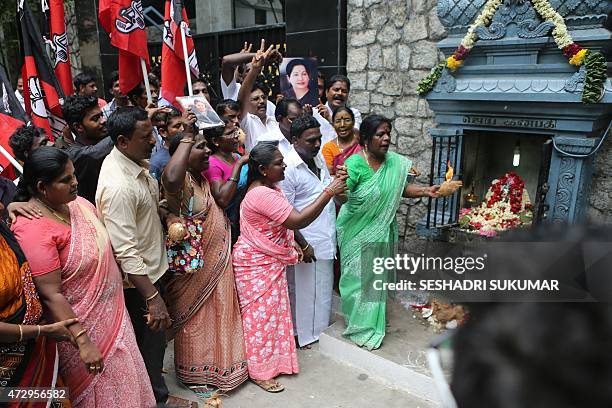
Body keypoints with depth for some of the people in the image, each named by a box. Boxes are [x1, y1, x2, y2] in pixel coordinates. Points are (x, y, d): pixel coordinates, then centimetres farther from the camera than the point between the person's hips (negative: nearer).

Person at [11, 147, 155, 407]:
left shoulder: (77, 203, -2)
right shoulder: (33, 229, -26)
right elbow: (51, 295, -26)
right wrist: (82, 341, -25)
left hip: (112, 313, 7)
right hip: (79, 326, -7)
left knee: (124, 380, 23)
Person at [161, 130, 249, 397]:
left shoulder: (203, 178, 6)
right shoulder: (182, 181, -24)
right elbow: (170, 180, -48)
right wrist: (188, 138, -41)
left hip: (219, 261, 9)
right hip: (195, 266, -8)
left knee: (217, 313, 23)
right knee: (196, 317, 12)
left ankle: (219, 364, 45)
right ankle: (194, 374, 35)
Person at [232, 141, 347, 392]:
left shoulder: (268, 188, 6)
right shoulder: (262, 195, -28)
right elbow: (298, 221, -31)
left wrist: (291, 244, 4)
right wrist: (328, 193, -29)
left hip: (270, 262, 10)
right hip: (256, 265, -10)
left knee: (272, 311, 18)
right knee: (261, 314, 3)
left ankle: (272, 360, 35)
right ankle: (260, 371, 20)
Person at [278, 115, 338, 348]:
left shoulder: (319, 158, 7)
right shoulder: (288, 169, -19)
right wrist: (303, 245, -18)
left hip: (325, 239, 8)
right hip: (306, 243, -8)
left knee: (323, 288, 20)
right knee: (303, 290, 8)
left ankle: (321, 330, 39)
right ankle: (302, 335, 27)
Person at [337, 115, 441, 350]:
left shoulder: (395, 162, -2)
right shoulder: (354, 163, -20)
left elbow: (401, 189, 9)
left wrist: (425, 191, -4)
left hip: (381, 232, 6)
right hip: (357, 232, -5)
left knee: (377, 276, 17)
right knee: (358, 277, 6)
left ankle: (371, 323, 38)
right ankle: (359, 325, 27)